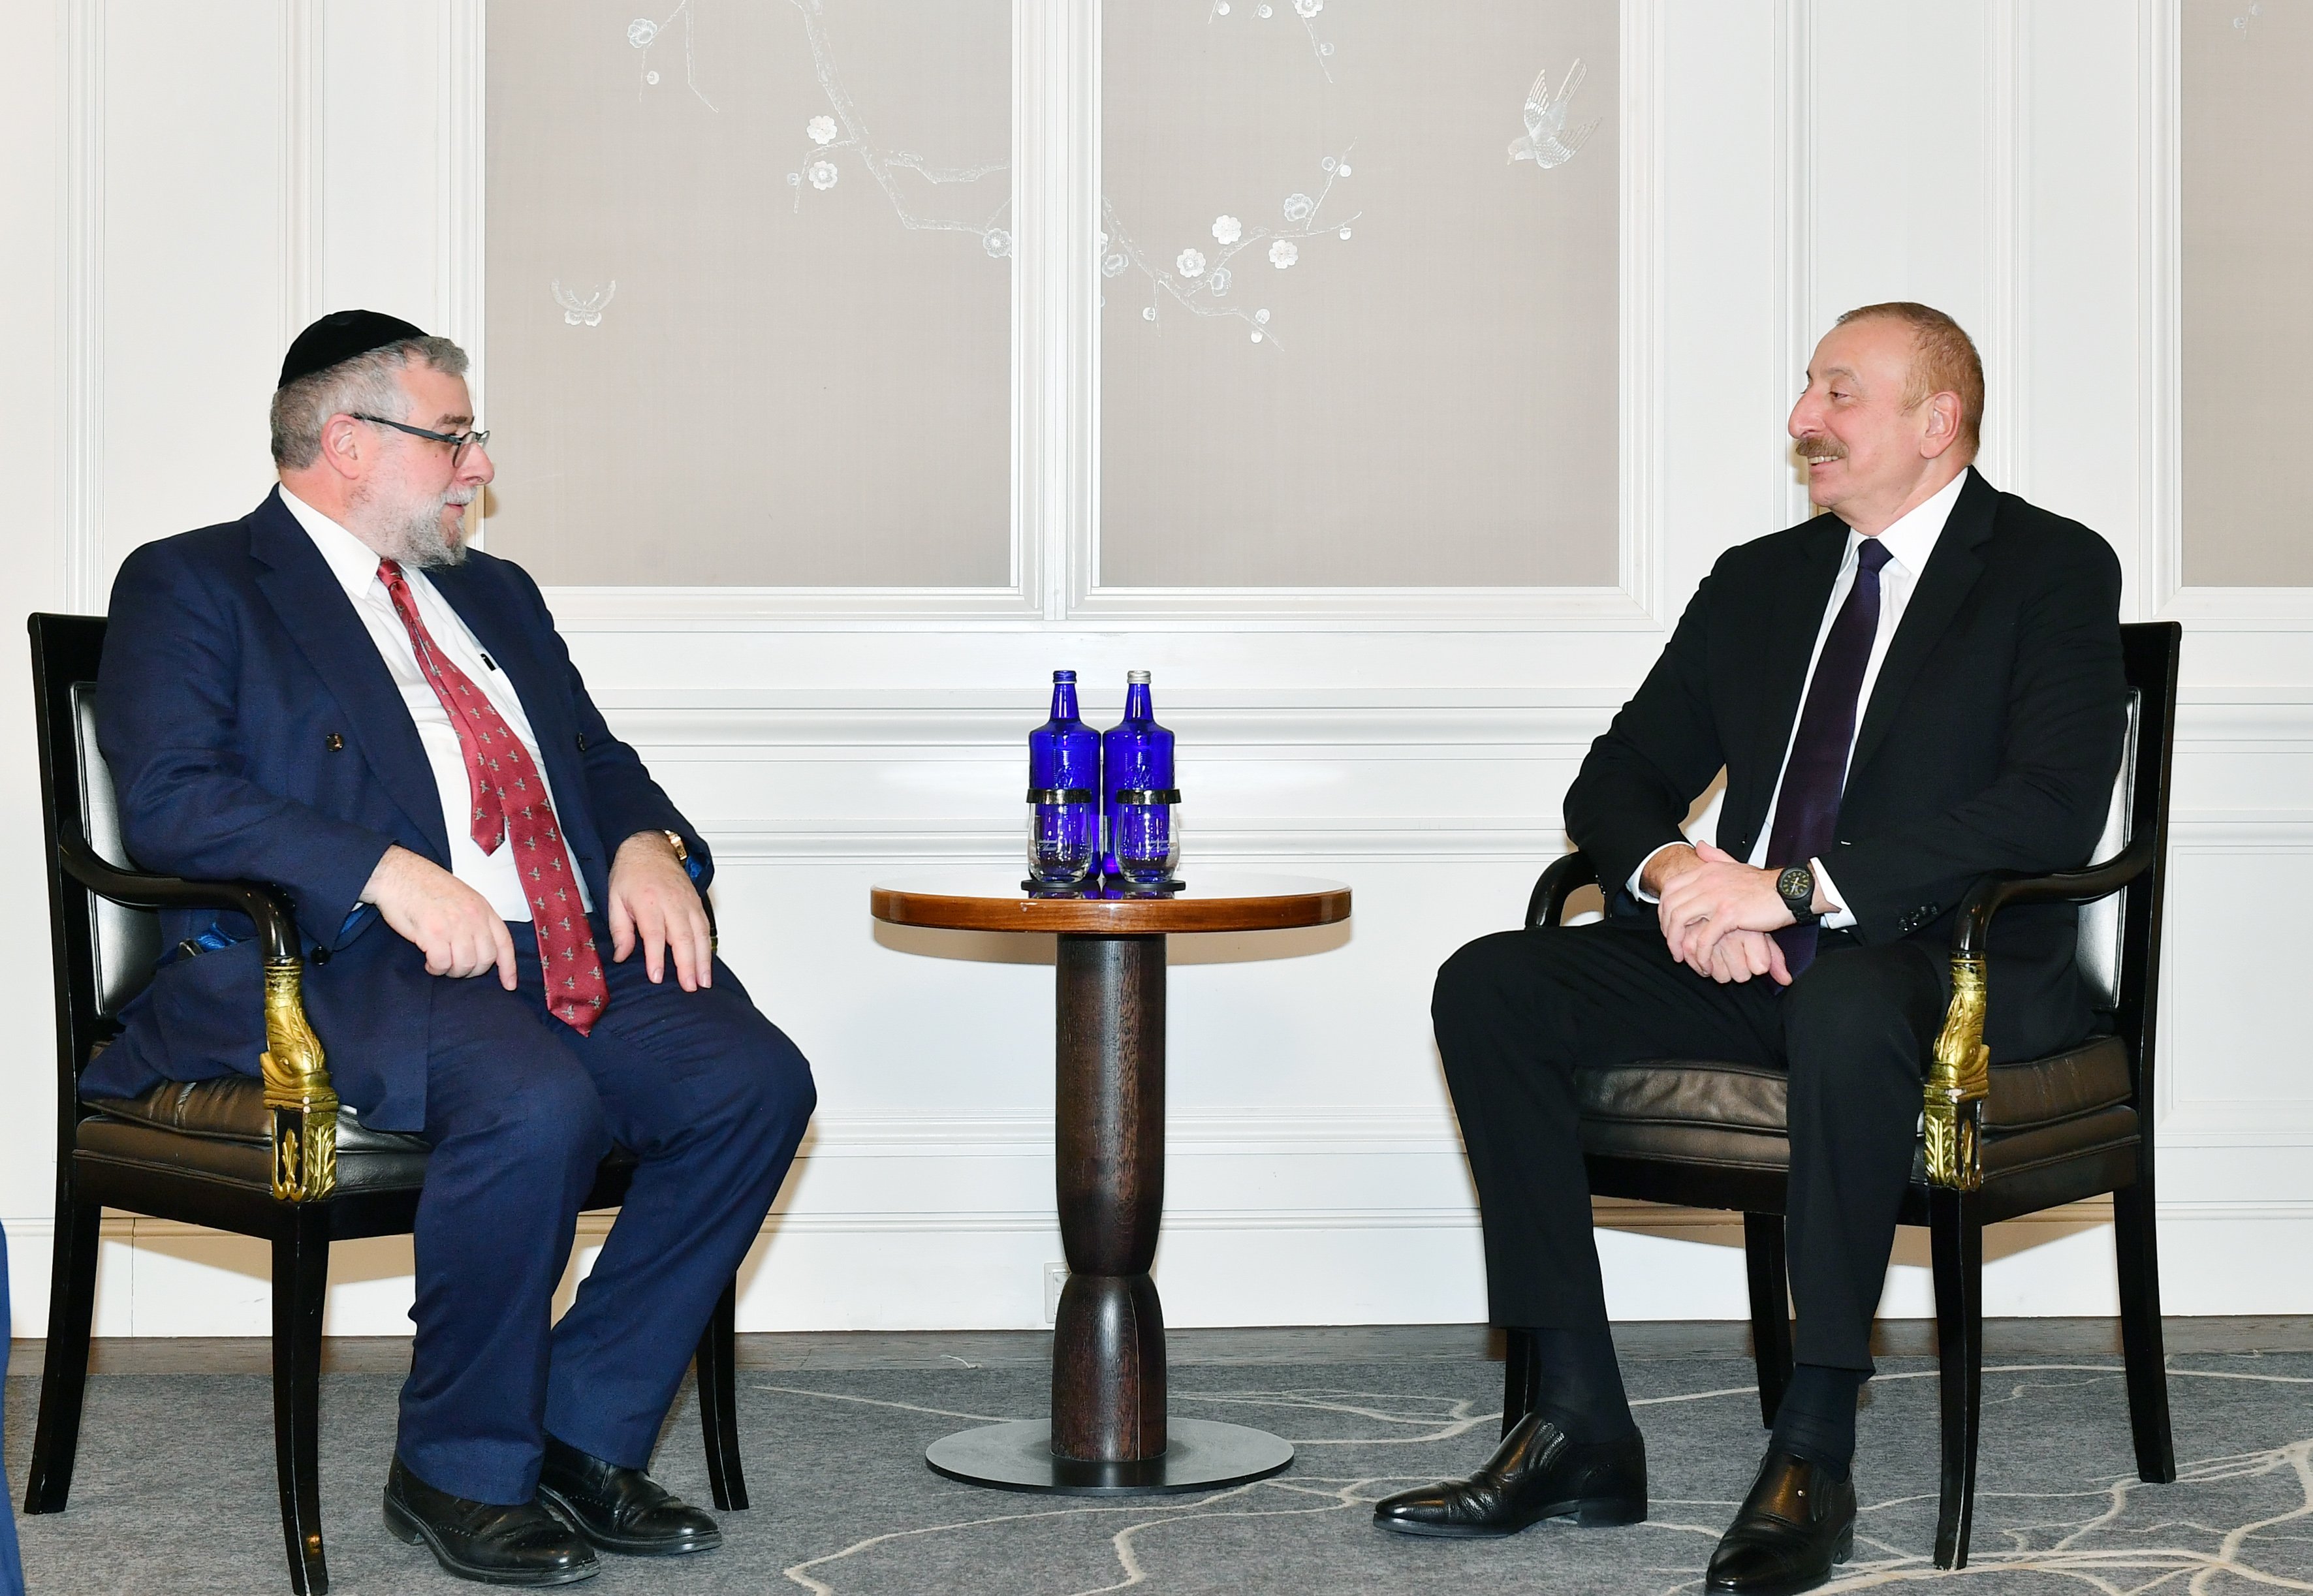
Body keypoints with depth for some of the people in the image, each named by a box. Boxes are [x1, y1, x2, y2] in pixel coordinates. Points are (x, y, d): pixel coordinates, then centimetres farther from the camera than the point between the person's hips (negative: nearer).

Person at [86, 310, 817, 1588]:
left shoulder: (494, 596, 28)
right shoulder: (189, 586, 5)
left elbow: (599, 759, 30)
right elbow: (167, 800, -9)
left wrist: (648, 843, 4)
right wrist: (388, 872, -21)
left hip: (576, 954, 7)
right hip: (351, 966, -7)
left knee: (754, 1080, -18)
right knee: (535, 1104, -35)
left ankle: (583, 1433, -6)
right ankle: (457, 1471, -13)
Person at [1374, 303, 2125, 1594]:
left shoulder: (2053, 571, -2)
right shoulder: (1758, 581, 17)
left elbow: (2054, 808, -17)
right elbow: (1620, 778, 16)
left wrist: (1796, 889, -24)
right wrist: (1678, 874, -10)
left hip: (1962, 965, -6)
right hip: (1747, 954, 7)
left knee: (1845, 1006, -41)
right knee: (1489, 988, -14)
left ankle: (1814, 1455, -30)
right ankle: (1580, 1427, -15)